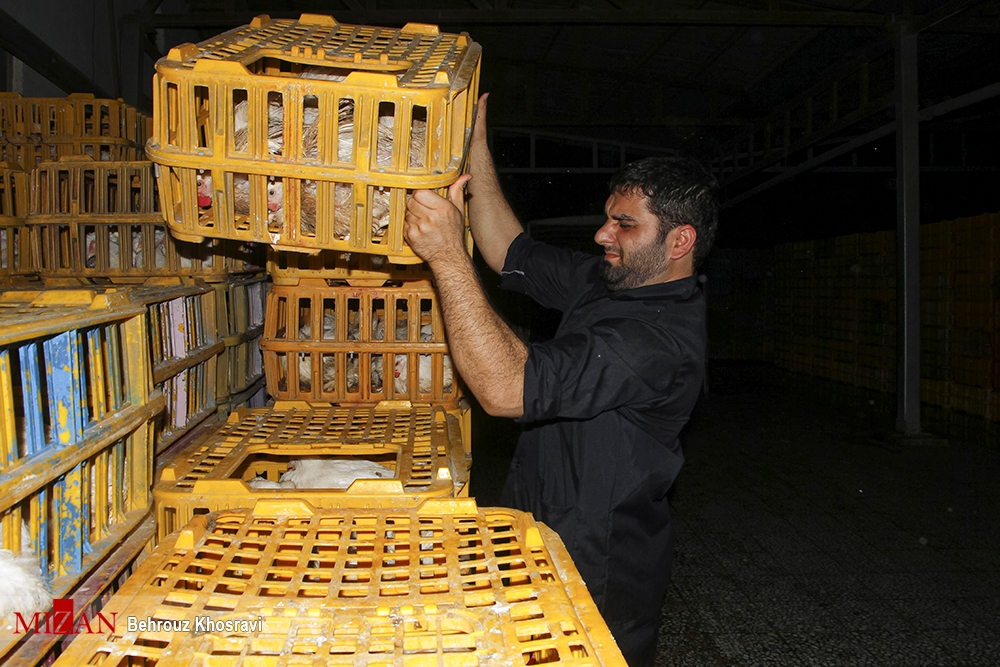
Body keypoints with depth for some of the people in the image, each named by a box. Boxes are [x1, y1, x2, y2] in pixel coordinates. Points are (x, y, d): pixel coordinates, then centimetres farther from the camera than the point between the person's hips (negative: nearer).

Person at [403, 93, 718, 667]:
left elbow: (508, 388, -37)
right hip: (553, 537, 9)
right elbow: (513, 253, 4)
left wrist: (448, 256, -37)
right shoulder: (607, 281, 0)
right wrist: (476, 142, 0)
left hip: (600, 574, -9)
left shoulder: (659, 338, -30)